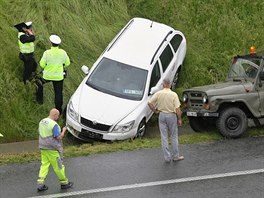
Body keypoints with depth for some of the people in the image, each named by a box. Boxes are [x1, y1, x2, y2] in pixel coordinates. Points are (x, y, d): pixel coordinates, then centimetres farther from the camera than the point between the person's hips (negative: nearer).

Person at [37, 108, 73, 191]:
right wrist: (63, 131, -2)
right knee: (58, 166, 6)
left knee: (44, 165, 10)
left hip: (43, 147, 7)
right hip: (52, 149, -7)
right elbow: (59, 137, -19)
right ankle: (64, 183, 19)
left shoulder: (42, 122, 5)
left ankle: (40, 184, 3)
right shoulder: (54, 124, -20)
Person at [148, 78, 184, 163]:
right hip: (171, 115, -2)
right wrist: (179, 119, -3)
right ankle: (175, 156, 15)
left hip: (162, 115, 2)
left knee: (164, 137, 8)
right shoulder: (173, 95, -12)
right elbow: (177, 108, -14)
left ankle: (167, 157, 9)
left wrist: (155, 111, 6)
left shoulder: (158, 93, -6)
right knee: (174, 136, 11)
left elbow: (149, 103, -8)